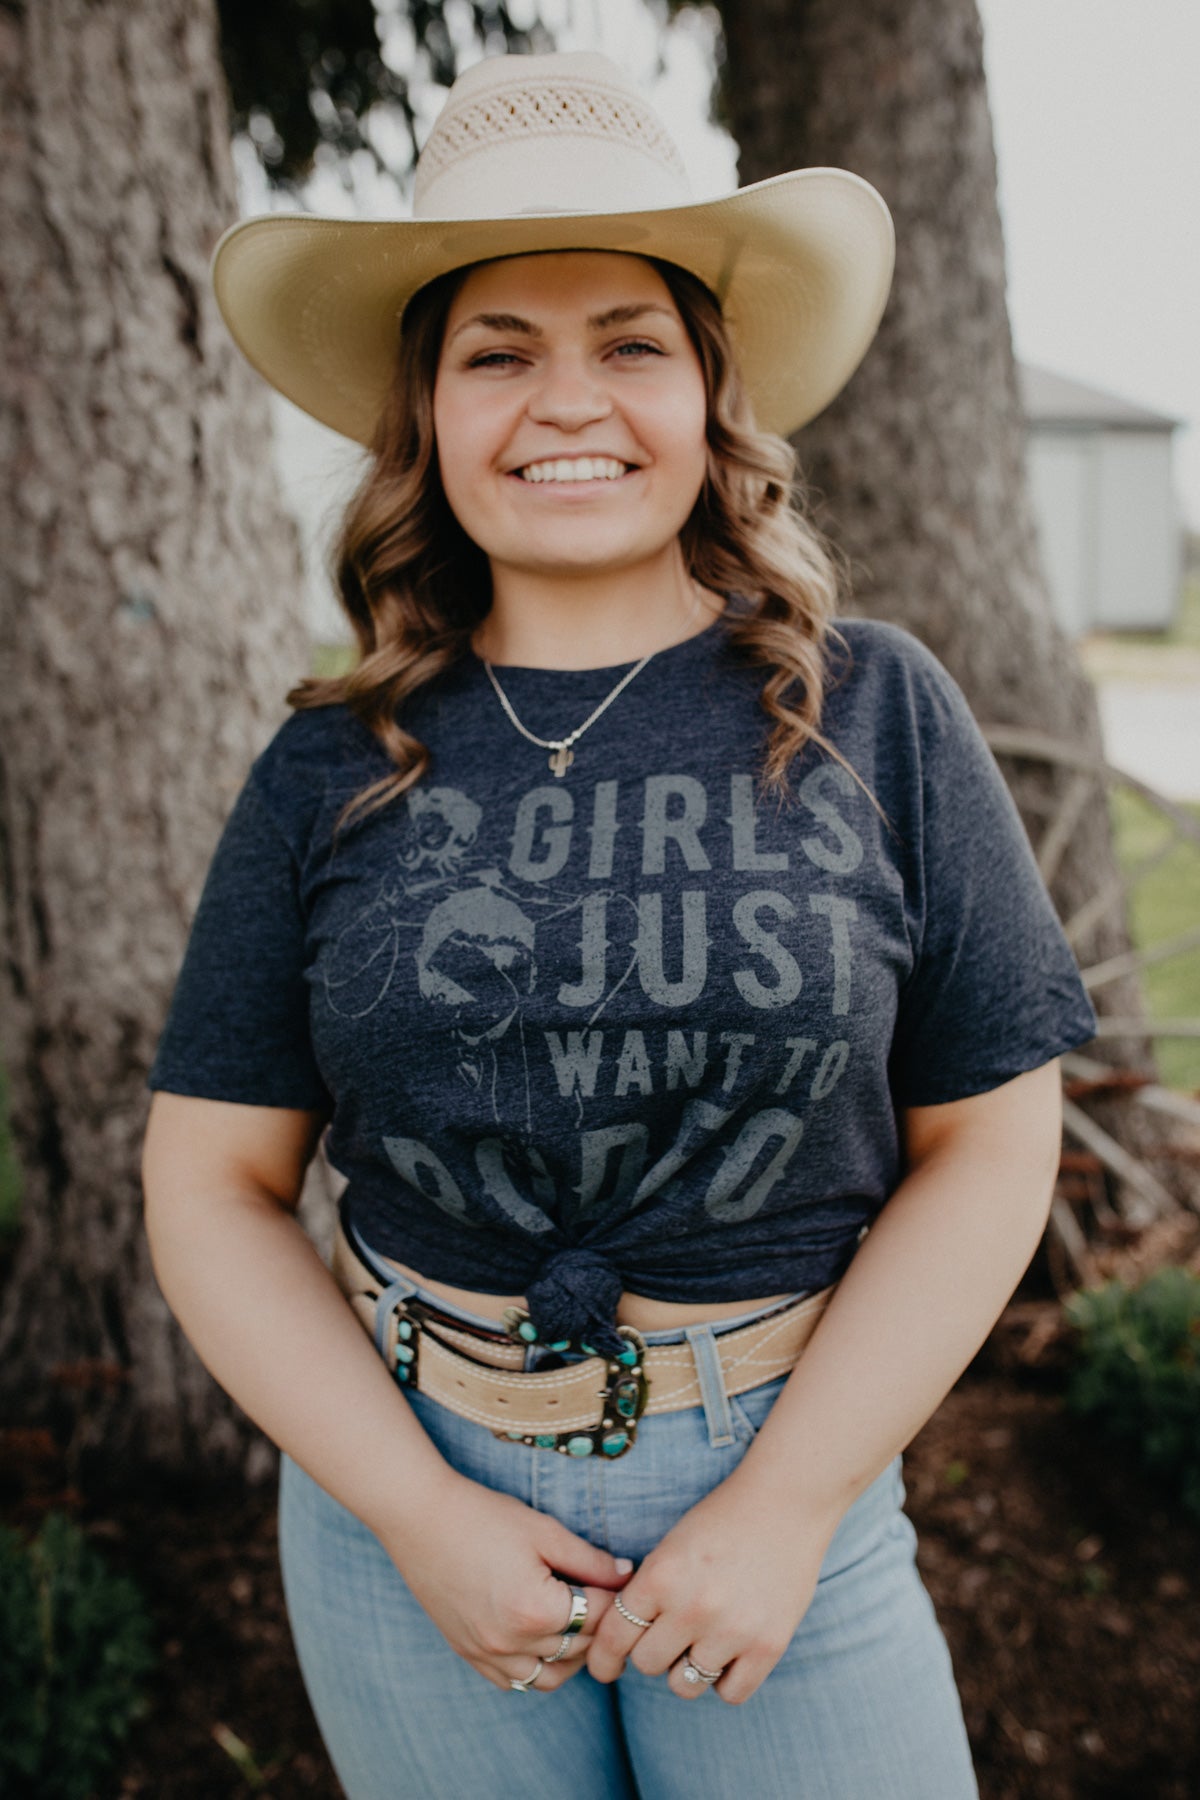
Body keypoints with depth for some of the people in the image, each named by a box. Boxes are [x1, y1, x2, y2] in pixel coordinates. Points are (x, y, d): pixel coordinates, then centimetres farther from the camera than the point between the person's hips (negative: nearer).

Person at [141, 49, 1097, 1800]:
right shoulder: (335, 774, -3)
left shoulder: (875, 715, -5)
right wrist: (416, 1509, -8)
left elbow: (990, 1145, -4)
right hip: (401, 1471, 1)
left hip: (789, 1475, 0)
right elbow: (213, 1186, 0)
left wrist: (787, 1504, -9)